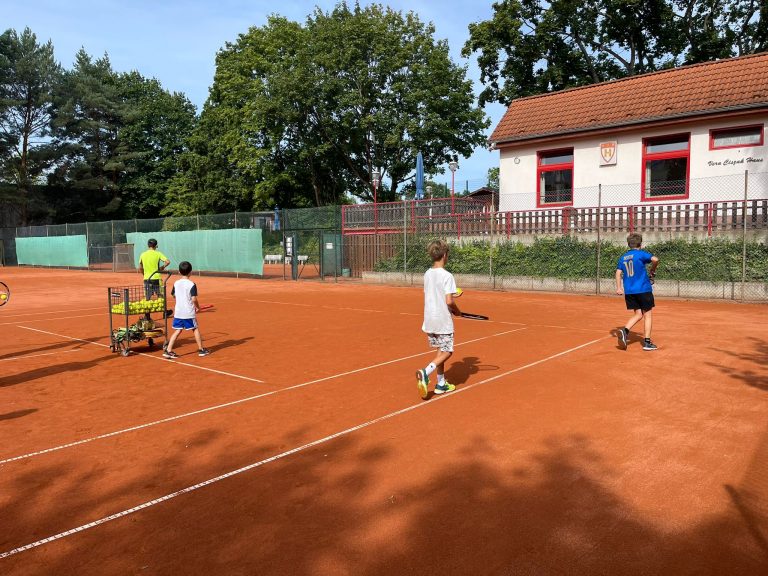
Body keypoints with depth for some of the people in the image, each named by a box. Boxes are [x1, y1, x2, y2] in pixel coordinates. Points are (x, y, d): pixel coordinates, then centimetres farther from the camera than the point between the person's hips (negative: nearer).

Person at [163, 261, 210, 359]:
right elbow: (194, 299, -17)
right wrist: (198, 307, -1)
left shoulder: (176, 283, 3)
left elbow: (173, 295, 17)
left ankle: (168, 350, 3)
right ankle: (201, 349, 19)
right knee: (195, 329, 11)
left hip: (178, 312, 4)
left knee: (177, 331, 10)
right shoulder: (192, 284, -12)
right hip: (189, 313, -4)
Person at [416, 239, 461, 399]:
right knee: (447, 352, 5)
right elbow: (449, 301, -20)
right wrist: (457, 311, -1)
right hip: (443, 321, -7)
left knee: (441, 351, 18)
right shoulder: (447, 276, -15)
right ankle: (425, 372, -15)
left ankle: (441, 383, 21)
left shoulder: (427, 274, 5)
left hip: (429, 319, 7)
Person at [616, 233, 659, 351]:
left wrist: (618, 288, 8)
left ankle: (624, 330, -9)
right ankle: (647, 342, 6)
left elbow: (618, 272, 7)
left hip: (629, 291, 5)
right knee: (648, 315, 7)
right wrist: (652, 271, -3)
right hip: (643, 289, -5)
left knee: (638, 314, 15)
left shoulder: (623, 257, 10)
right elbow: (655, 259, -20)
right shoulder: (641, 254, -5)